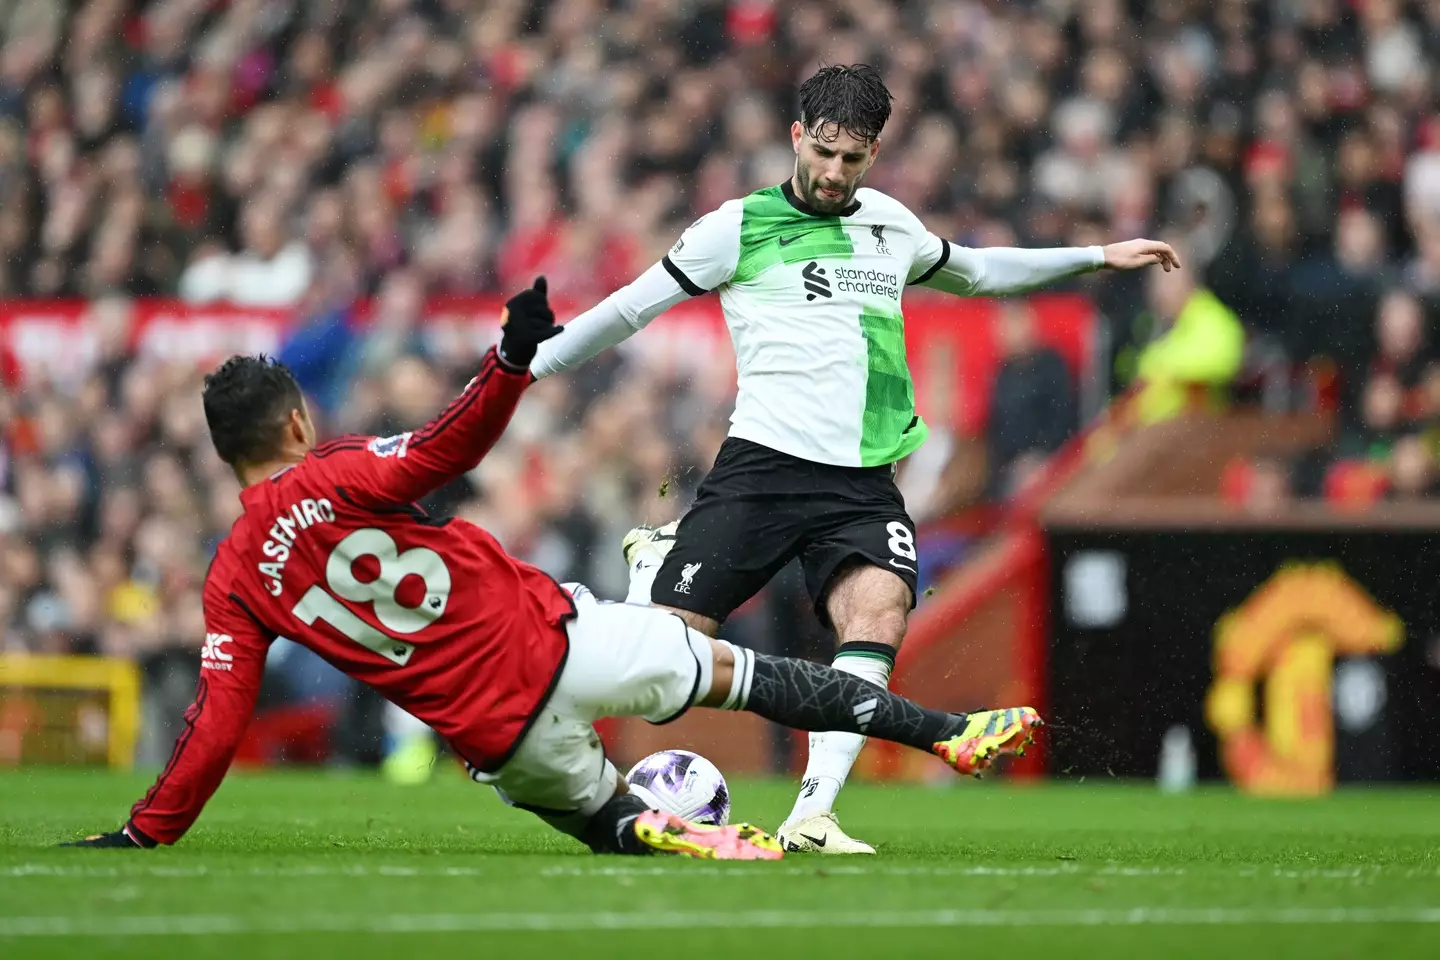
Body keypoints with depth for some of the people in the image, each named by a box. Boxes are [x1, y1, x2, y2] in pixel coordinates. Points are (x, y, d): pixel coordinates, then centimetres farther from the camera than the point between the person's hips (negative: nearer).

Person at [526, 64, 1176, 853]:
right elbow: (630, 308, 6)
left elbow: (975, 270, 37)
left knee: (881, 608, -26)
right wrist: (517, 373, 4)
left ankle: (812, 816, -29)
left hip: (863, 482, 3)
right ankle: (652, 561, 30)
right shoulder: (739, 227, 2)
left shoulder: (889, 223, 17)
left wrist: (1098, 256, 38)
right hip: (765, 463, -3)